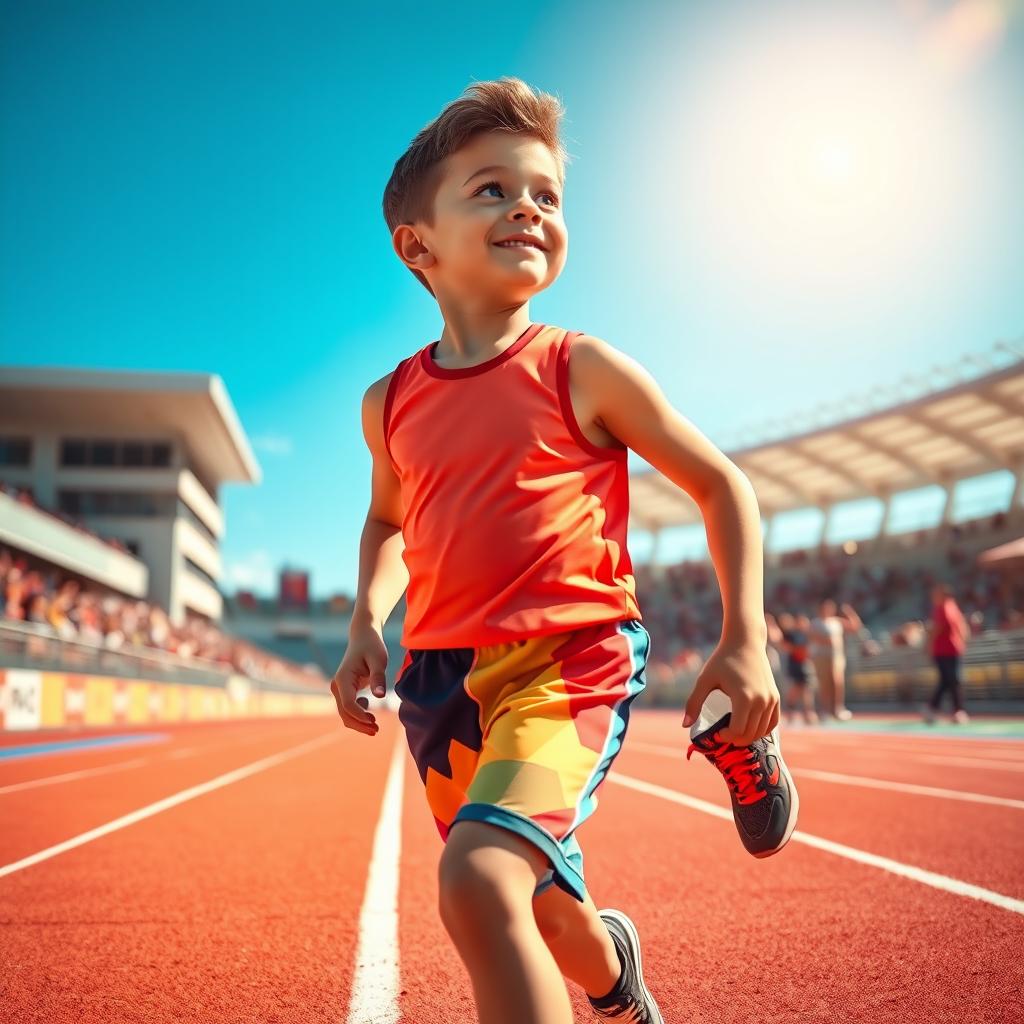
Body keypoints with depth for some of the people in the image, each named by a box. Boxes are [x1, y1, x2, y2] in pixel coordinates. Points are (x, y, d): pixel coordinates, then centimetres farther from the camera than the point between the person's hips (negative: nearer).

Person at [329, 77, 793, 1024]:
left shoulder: (583, 370, -6)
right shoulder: (390, 403, 4)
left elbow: (722, 484, 1)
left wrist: (745, 643, -6)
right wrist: (366, 624, 6)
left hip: (570, 657, -4)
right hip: (441, 674, 5)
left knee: (478, 880, -29)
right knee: (548, 919, 20)